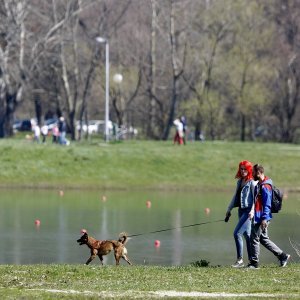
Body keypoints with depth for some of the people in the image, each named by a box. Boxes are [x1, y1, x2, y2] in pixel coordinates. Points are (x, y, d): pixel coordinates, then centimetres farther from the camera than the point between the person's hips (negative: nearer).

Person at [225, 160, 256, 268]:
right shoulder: (240, 181, 16)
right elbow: (235, 196, 24)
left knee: (237, 233, -15)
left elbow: (256, 198, -13)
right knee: (247, 235, 10)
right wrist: (229, 209, 23)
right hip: (241, 210, 8)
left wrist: (252, 210, -24)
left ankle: (240, 259, -11)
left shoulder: (252, 182, -7)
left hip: (248, 210, -8)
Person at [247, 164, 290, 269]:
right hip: (258, 218, 10)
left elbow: (267, 204, -20)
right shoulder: (259, 185, 15)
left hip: (261, 219, -10)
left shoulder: (265, 186, -16)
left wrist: (264, 218, -23)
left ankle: (254, 263, 4)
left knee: (254, 239, -4)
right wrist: (252, 212, 22)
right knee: (264, 239, 14)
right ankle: (282, 256, 18)